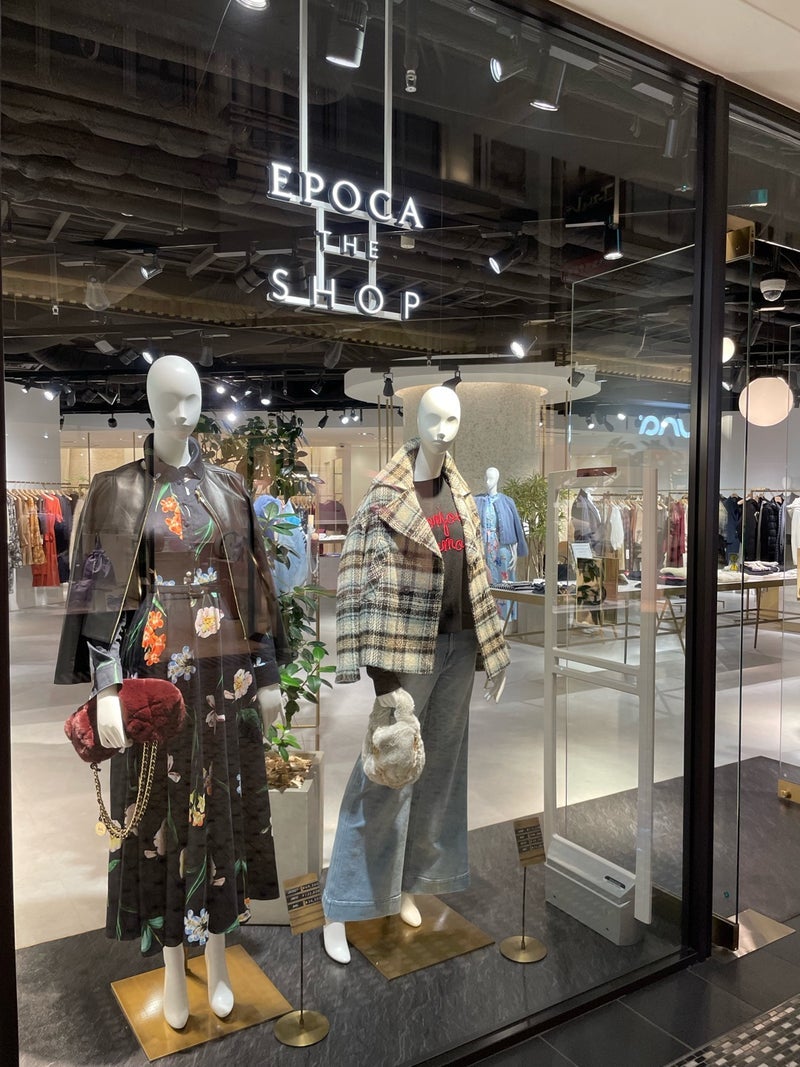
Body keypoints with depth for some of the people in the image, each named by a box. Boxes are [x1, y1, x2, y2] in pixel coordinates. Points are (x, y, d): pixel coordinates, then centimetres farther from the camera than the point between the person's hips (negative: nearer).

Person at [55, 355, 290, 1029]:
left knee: (222, 805, 12)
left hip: (225, 674, 3)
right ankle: (173, 971, 30)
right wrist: (107, 690, -12)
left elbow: (255, 583, 6)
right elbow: (99, 591, -6)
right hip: (154, 675, -2)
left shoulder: (228, 489, 5)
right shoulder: (117, 489, -2)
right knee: (161, 810, 9)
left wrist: (269, 673, 5)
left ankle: (218, 961, 32)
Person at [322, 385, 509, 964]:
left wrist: (495, 654, 13)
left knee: (438, 772, 15)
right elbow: (362, 591, -13)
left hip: (456, 648, 6)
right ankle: (340, 910, 16)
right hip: (407, 652, -6)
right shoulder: (385, 498, -10)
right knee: (384, 778, 0)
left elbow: (477, 579, 14)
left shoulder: (461, 496, 9)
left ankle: (407, 884, 34)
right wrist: (382, 676, -17)